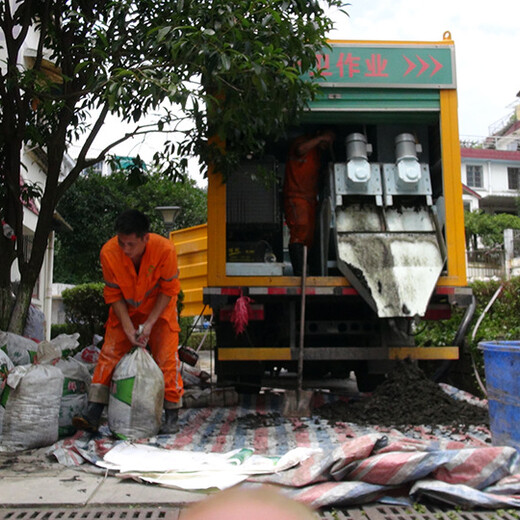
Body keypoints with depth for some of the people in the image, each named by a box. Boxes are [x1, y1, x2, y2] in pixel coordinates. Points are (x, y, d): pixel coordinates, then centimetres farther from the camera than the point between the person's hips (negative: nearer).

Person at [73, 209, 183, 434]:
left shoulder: (165, 249, -31)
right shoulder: (108, 252, -26)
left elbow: (168, 289, -17)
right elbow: (113, 294, -13)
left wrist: (149, 323, -22)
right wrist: (128, 328, -20)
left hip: (159, 308, -1)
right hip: (125, 309, 2)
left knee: (167, 358, -8)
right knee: (109, 353, -6)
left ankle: (171, 416, 4)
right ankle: (92, 415, -4)